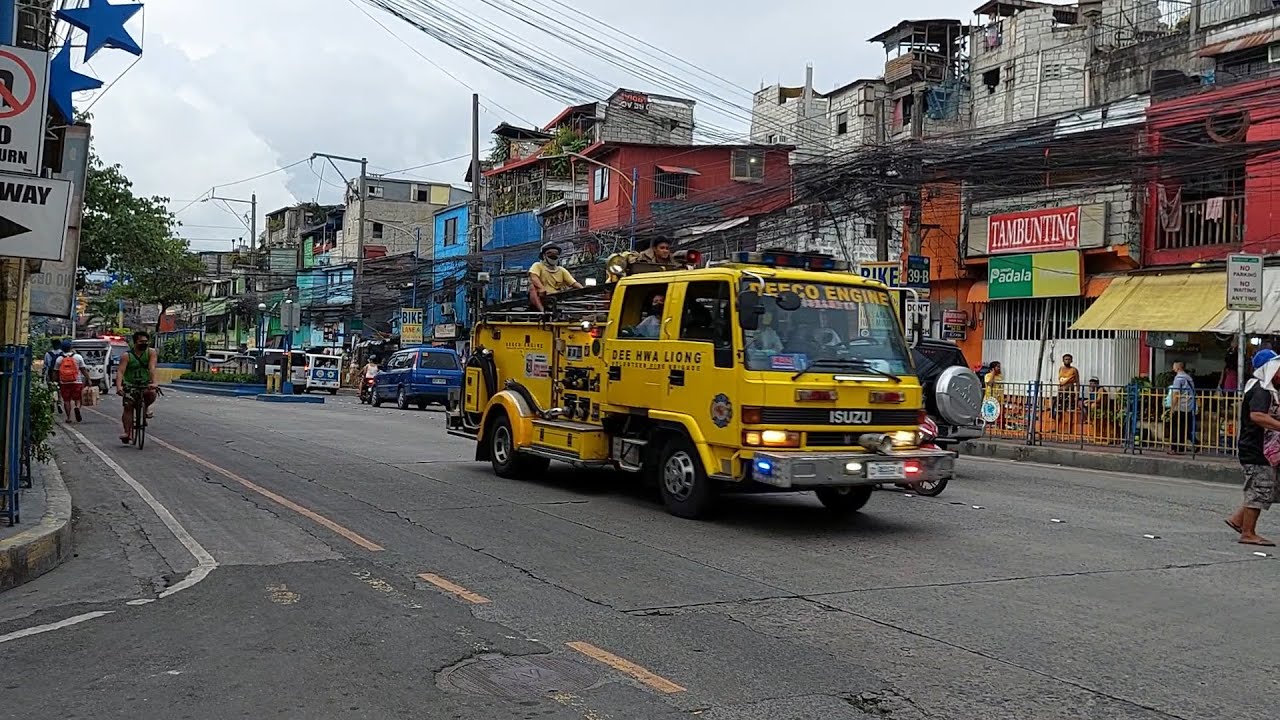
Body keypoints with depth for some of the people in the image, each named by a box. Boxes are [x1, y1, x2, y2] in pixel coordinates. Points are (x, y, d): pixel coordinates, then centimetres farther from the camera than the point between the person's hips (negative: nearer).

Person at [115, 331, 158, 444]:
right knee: (128, 407, -11)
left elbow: (152, 368, -17)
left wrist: (153, 382, -33)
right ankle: (127, 433, -8)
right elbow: (120, 372, -16)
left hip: (146, 384, 0)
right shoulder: (126, 356, -7)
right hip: (130, 384, 0)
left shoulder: (151, 352, -4)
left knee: (151, 394, -31)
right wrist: (118, 386, -33)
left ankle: (146, 406, 3)